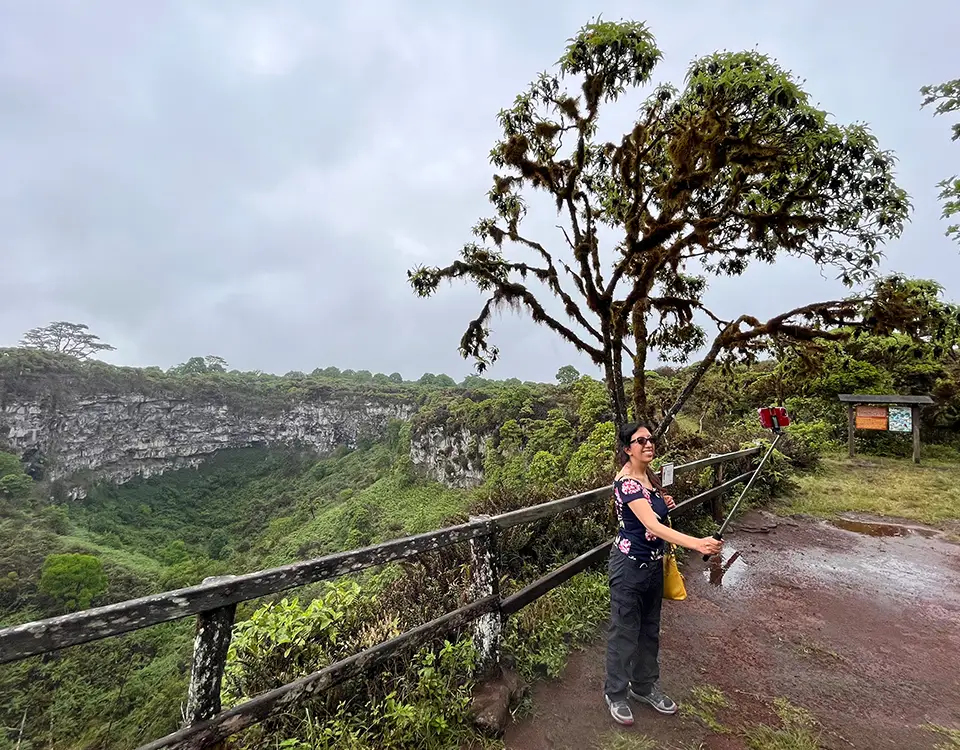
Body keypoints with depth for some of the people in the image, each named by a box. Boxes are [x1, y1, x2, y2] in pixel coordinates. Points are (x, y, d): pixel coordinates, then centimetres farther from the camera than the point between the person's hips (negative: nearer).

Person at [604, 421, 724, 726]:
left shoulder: (649, 476, 2)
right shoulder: (626, 482, -26)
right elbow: (652, 525, -36)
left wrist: (666, 504, -1)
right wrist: (697, 543, -44)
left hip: (653, 562, 8)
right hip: (629, 565, -8)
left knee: (650, 628, 22)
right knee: (625, 631, 9)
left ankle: (644, 686, 42)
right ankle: (616, 694, 30)